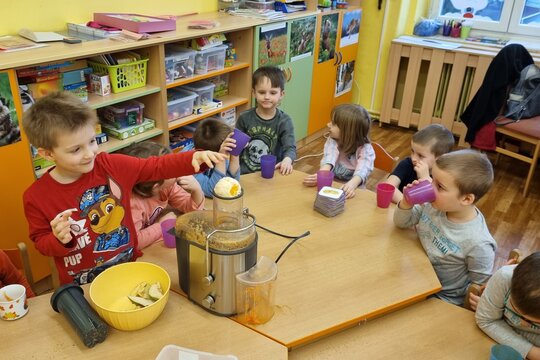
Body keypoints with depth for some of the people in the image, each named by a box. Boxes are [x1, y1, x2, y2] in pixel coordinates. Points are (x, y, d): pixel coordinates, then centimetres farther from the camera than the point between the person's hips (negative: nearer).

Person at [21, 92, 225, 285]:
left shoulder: (111, 166, -11)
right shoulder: (36, 197, -12)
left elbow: (156, 167, -5)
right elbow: (41, 242, 1)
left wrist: (194, 158, -21)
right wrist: (59, 240, -21)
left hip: (130, 268, 0)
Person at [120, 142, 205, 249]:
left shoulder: (167, 186, -10)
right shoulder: (133, 203, -31)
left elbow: (193, 207, -1)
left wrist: (196, 189, -21)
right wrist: (161, 225, -26)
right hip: (143, 253, -7)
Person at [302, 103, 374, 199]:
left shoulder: (365, 149, -11)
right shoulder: (332, 141, -3)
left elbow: (363, 169, -29)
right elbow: (329, 157, -22)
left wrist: (352, 184, -50)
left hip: (350, 185, -2)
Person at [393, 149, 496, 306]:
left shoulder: (478, 244, -29)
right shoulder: (433, 204, -15)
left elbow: (480, 287, -14)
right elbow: (402, 223, 0)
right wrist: (406, 203, -19)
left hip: (443, 299, -5)